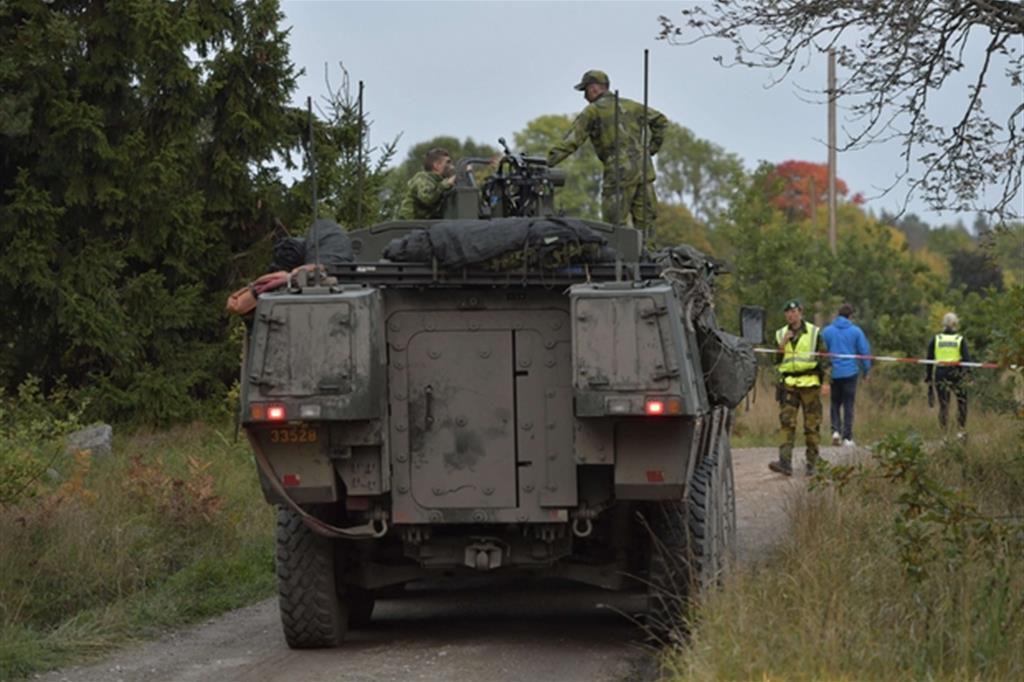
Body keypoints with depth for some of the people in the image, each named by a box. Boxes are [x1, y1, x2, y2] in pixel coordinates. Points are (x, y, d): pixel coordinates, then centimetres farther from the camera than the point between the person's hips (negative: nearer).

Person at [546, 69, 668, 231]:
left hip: (620, 173, -6)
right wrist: (652, 149, 25)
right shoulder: (630, 105, 18)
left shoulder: (593, 111, -1)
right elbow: (660, 120, 25)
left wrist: (548, 161, -11)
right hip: (644, 169, 6)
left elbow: (572, 140, -10)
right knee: (644, 224, 8)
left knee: (613, 225, -5)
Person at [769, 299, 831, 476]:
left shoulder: (814, 333, 2)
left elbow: (823, 358, 3)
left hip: (810, 383, -2)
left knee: (812, 425, 1)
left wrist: (825, 382, -5)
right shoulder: (781, 334, 12)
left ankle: (812, 463, 8)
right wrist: (782, 344, -6)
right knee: (787, 422, -11)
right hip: (789, 383, 2)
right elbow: (776, 361, 10)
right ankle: (785, 463, -17)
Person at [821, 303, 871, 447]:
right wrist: (866, 371, 10)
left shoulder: (827, 331, 1)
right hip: (850, 372, -1)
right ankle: (847, 437, 1)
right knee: (848, 405, 4)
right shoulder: (856, 331, -2)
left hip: (833, 372, 1)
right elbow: (864, 351, -1)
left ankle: (836, 430, -4)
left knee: (835, 403, 15)